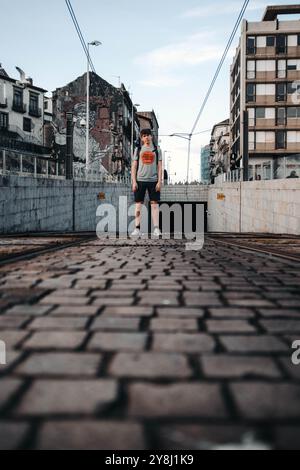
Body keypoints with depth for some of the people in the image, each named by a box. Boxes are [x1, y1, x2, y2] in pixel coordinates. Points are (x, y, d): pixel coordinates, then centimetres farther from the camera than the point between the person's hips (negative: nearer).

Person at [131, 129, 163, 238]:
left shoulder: (157, 150, 11)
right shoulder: (138, 150, 11)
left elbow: (160, 167, 7)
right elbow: (134, 166, 8)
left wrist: (159, 181, -4)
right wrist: (134, 181, -2)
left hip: (153, 180, -1)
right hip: (140, 180, 1)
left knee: (154, 204, -3)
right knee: (138, 204, -1)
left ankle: (156, 229, -3)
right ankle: (137, 229, 1)